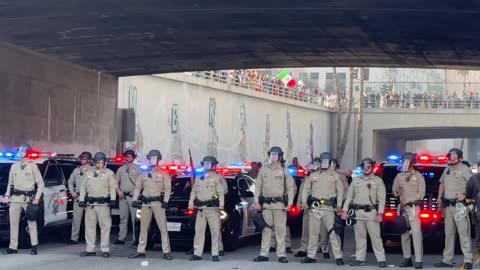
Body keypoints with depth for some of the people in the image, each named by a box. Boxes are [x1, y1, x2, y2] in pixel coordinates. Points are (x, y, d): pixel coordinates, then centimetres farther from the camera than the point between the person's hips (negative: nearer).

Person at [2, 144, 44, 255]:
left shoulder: (32, 166, 2)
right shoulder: (14, 166, 15)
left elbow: (40, 183, 0)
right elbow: (10, 183, 20)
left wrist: (37, 198, -9)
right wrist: (7, 195, 6)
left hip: (28, 199, -4)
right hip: (15, 199, 4)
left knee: (32, 223, -2)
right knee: (13, 223, 2)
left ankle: (34, 246, 3)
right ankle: (13, 247, 6)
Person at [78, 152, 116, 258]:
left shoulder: (109, 173, 4)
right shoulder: (89, 173, 16)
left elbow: (113, 187, -2)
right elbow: (83, 187, 17)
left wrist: (112, 199, -15)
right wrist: (81, 199, 6)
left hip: (103, 203, -4)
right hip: (90, 204, 4)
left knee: (105, 226, -6)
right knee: (89, 226, 6)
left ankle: (105, 249, -3)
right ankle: (90, 249, 13)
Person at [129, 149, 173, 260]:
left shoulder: (163, 174, 2)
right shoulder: (144, 174, 13)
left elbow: (168, 188, -3)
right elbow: (137, 187, 12)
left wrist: (165, 201, -15)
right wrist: (135, 200, 1)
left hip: (158, 203, -4)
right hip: (145, 203, 4)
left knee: (163, 227, -6)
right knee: (143, 227, 8)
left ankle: (166, 251, -5)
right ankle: (140, 251, 13)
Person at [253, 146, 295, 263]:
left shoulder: (284, 171, 1)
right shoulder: (263, 170, 10)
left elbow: (290, 188, 0)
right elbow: (258, 186, 10)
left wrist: (289, 203, -8)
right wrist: (256, 202, 3)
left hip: (279, 204, -3)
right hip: (266, 204, 3)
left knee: (280, 229, -1)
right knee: (266, 229, 6)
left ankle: (281, 254, 3)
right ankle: (264, 254, 10)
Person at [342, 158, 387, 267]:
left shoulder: (378, 181, 5)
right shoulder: (356, 180, 15)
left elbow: (382, 198, -1)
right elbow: (349, 196, 14)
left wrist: (380, 213, -11)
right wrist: (345, 211, 5)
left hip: (371, 212, -3)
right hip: (357, 212, 3)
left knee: (375, 236, -7)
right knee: (359, 236, 5)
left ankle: (381, 259, -7)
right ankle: (359, 259, 11)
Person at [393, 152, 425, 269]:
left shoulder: (418, 176, 2)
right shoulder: (399, 176, 15)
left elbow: (421, 194, -4)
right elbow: (394, 190, 19)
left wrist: (407, 200, -10)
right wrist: (397, 191, -5)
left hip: (413, 207, -5)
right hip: (402, 207, 5)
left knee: (416, 233, -13)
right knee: (404, 233, 4)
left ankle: (418, 261, -16)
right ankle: (407, 259, 10)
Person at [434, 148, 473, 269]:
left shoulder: (464, 169, -6)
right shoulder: (447, 170, 16)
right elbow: (442, 183, 28)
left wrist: (465, 195, -21)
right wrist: (439, 197, 18)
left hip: (459, 205, -8)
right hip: (448, 205, 8)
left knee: (463, 232, -11)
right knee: (449, 233, 12)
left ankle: (468, 260, -10)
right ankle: (447, 260, 17)